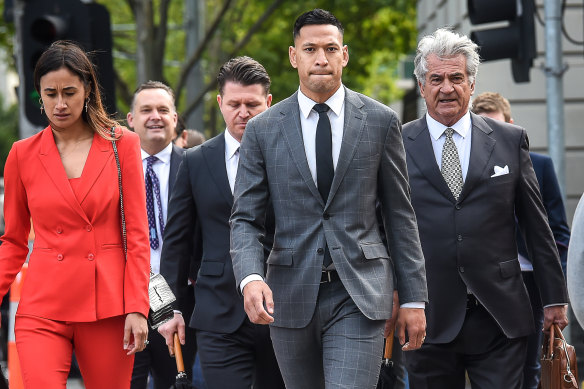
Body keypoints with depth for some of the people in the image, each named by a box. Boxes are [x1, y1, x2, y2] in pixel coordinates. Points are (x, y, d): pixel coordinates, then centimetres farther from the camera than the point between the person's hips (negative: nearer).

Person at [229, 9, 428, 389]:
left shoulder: (381, 122, 3)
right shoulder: (263, 130, 4)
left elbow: (401, 215, 6)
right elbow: (245, 219, 3)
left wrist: (413, 298, 4)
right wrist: (251, 278, -17)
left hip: (359, 297, -2)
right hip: (291, 298, 2)